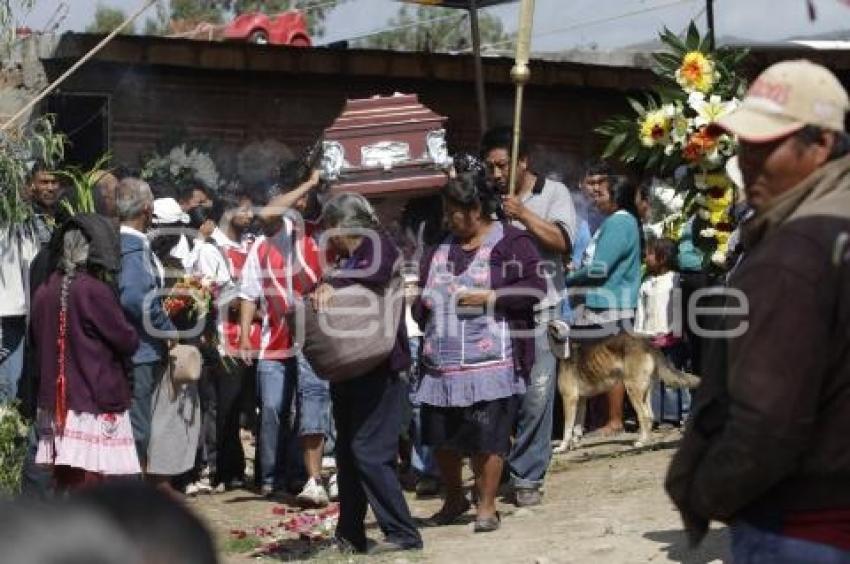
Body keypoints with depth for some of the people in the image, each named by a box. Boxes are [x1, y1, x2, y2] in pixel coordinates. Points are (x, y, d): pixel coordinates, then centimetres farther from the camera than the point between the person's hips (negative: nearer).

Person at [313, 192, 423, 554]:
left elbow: (377, 271, -29)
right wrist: (320, 294, -6)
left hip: (378, 367, -10)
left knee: (369, 452, -11)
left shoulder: (376, 244, -8)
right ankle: (349, 535, 21)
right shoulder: (350, 256, 18)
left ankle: (403, 533, -6)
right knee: (347, 453, 13)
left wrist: (333, 283, -39)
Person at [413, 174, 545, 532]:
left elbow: (535, 287, -10)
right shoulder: (441, 250, 19)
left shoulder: (511, 242, 0)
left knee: (488, 436, -5)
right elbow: (423, 298, 29)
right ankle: (454, 499, 30)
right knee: (440, 436, 9)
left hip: (492, 361, -6)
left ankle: (487, 506, 9)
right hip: (442, 363, 6)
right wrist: (422, 304, 8)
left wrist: (489, 297, -14)